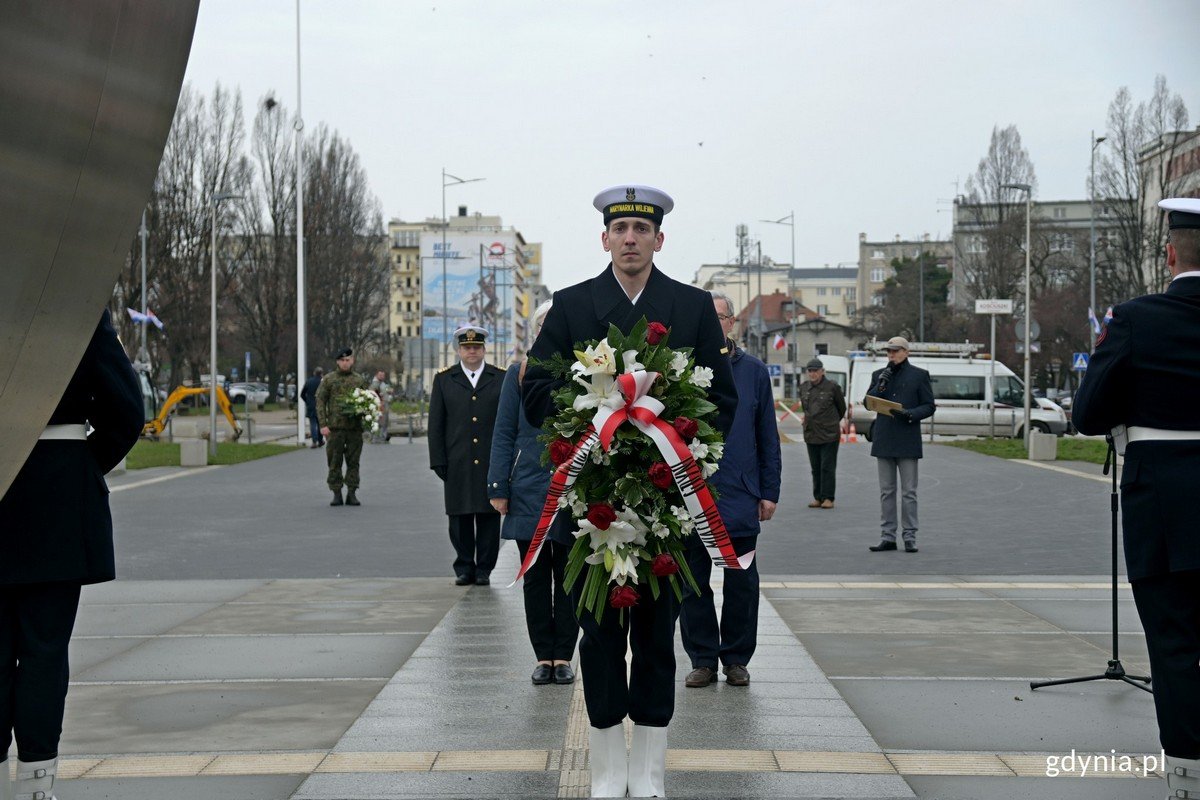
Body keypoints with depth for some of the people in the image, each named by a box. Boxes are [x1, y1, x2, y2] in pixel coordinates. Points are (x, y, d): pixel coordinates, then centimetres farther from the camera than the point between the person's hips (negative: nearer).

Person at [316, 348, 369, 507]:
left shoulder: (359, 380, 10)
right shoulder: (329, 379, 5)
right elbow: (320, 402, 2)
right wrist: (323, 424, -7)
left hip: (355, 427, 1)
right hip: (335, 427, -1)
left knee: (353, 462, 3)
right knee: (334, 462, 1)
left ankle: (352, 493, 8)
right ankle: (336, 494, 7)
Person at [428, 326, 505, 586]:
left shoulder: (500, 378, 6)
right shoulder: (444, 379, 8)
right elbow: (435, 425, 6)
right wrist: (439, 462, 0)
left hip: (491, 463, 0)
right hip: (457, 464, 1)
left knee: (489, 516, 3)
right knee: (460, 518, 4)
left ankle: (484, 569, 11)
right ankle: (464, 568, 14)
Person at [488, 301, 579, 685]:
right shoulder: (518, 375, 5)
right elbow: (503, 434, 5)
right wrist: (499, 487, -1)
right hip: (529, 490, 1)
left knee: (568, 575, 4)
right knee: (535, 577, 5)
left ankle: (563, 656, 13)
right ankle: (543, 657, 13)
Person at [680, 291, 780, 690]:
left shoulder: (753, 371, 6)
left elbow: (768, 437, 8)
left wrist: (769, 492, 3)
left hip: (740, 496, 1)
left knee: (742, 583, 6)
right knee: (694, 582, 5)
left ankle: (736, 659, 18)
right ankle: (702, 660, 16)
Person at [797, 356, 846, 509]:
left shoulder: (832, 387, -6)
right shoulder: (804, 388, 8)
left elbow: (841, 407, 7)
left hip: (829, 435, -5)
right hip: (811, 435, 5)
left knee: (827, 467, -4)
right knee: (815, 468, 9)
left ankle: (828, 498, 0)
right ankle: (817, 497, 15)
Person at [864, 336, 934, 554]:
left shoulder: (919, 375, 2)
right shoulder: (879, 375, 12)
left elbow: (929, 406, 0)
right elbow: (868, 403, 6)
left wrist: (910, 414, -18)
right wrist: (880, 385, -9)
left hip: (907, 441, -4)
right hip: (884, 441, 4)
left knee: (909, 492, -1)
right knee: (886, 492, 7)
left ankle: (909, 537, 3)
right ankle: (888, 537, 12)